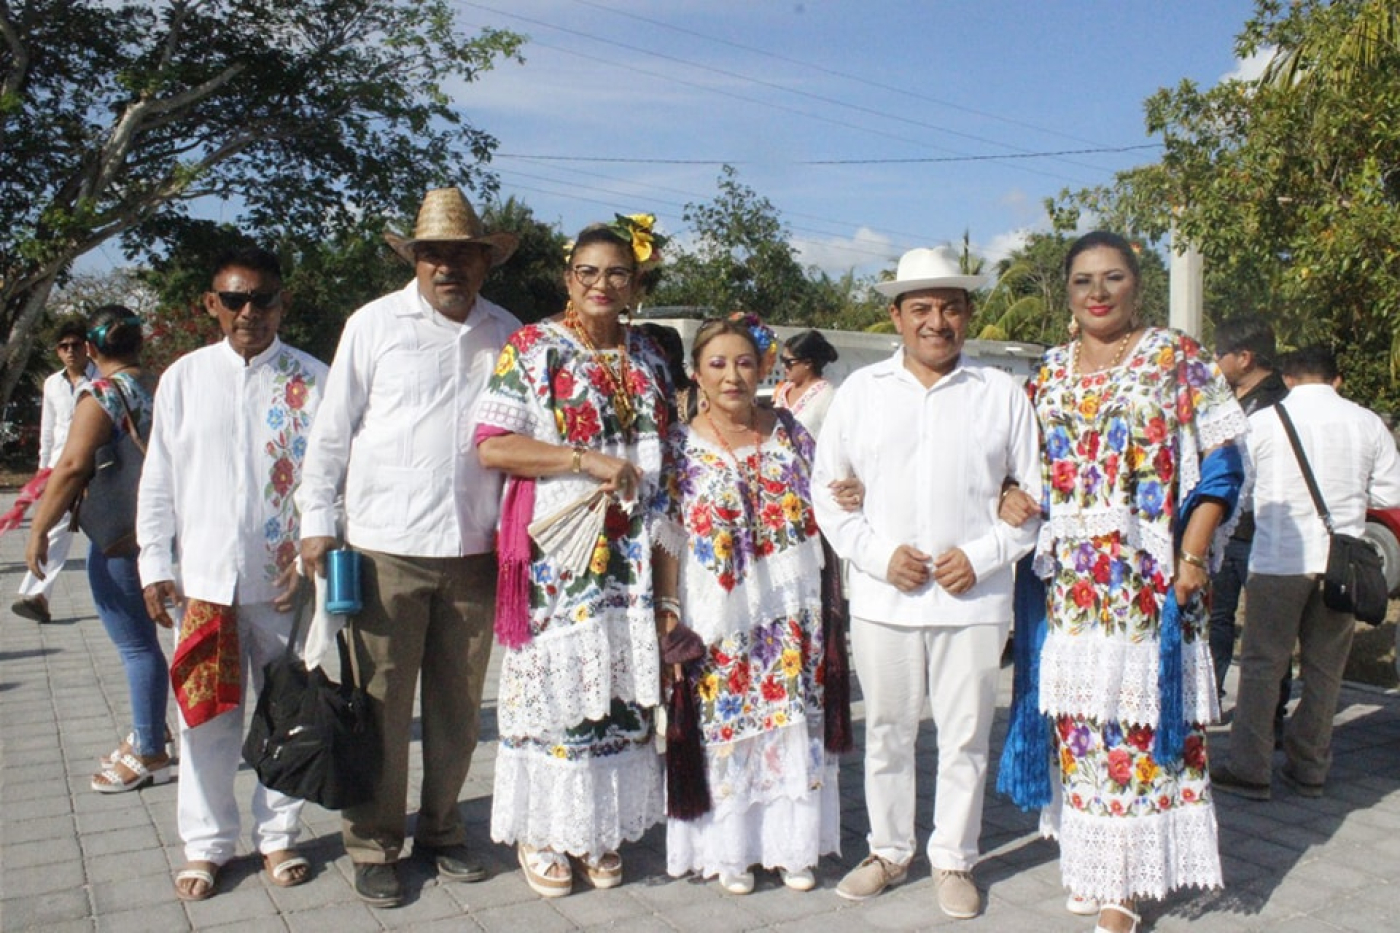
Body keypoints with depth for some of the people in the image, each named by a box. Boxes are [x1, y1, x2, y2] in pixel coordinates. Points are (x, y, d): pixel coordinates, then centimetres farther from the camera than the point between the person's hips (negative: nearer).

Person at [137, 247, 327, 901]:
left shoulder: (312, 380, -1)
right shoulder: (184, 378, 6)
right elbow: (159, 481, 9)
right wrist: (156, 566, 6)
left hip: (284, 580, -1)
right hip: (204, 578, 1)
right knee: (207, 717, 7)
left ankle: (278, 835, 26)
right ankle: (206, 843, 23)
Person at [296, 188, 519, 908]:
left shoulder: (507, 335, 9)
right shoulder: (375, 324, 3)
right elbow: (333, 429, 5)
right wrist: (316, 520, 0)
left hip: (474, 550, 2)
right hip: (386, 547, -2)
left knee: (458, 706, 11)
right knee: (382, 705, 3)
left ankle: (441, 830, 28)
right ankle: (374, 845, 19)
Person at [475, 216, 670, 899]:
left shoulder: (648, 359, 13)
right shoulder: (532, 349, -1)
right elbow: (492, 446, -10)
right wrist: (588, 460, -16)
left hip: (630, 555, 4)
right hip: (554, 553, -4)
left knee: (621, 683, 7)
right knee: (552, 680, 0)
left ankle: (602, 829, 22)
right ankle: (540, 832, 17)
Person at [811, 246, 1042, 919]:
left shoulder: (1001, 394, 4)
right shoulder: (860, 391, 5)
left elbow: (1032, 496, 6)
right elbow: (828, 490, 6)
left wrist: (980, 556, -8)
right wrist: (879, 554, -7)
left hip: (974, 599, 0)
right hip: (882, 598, 1)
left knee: (965, 736, 8)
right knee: (886, 731, 12)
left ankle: (954, 859, 26)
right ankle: (888, 851, 30)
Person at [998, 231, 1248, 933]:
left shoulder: (1177, 360, 0)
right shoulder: (1051, 371, 12)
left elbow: (1219, 463, -3)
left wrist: (1192, 554, -12)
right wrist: (1014, 502, -4)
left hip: (1148, 579, -4)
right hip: (1068, 580, 4)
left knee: (1140, 714, -2)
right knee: (1077, 718, 8)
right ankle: (1089, 859, 23)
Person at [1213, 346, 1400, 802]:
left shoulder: (1263, 421, -5)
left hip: (1279, 558, -3)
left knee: (1262, 665, 4)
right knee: (1325, 669, 13)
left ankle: (1250, 770, 5)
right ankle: (1310, 769, 21)